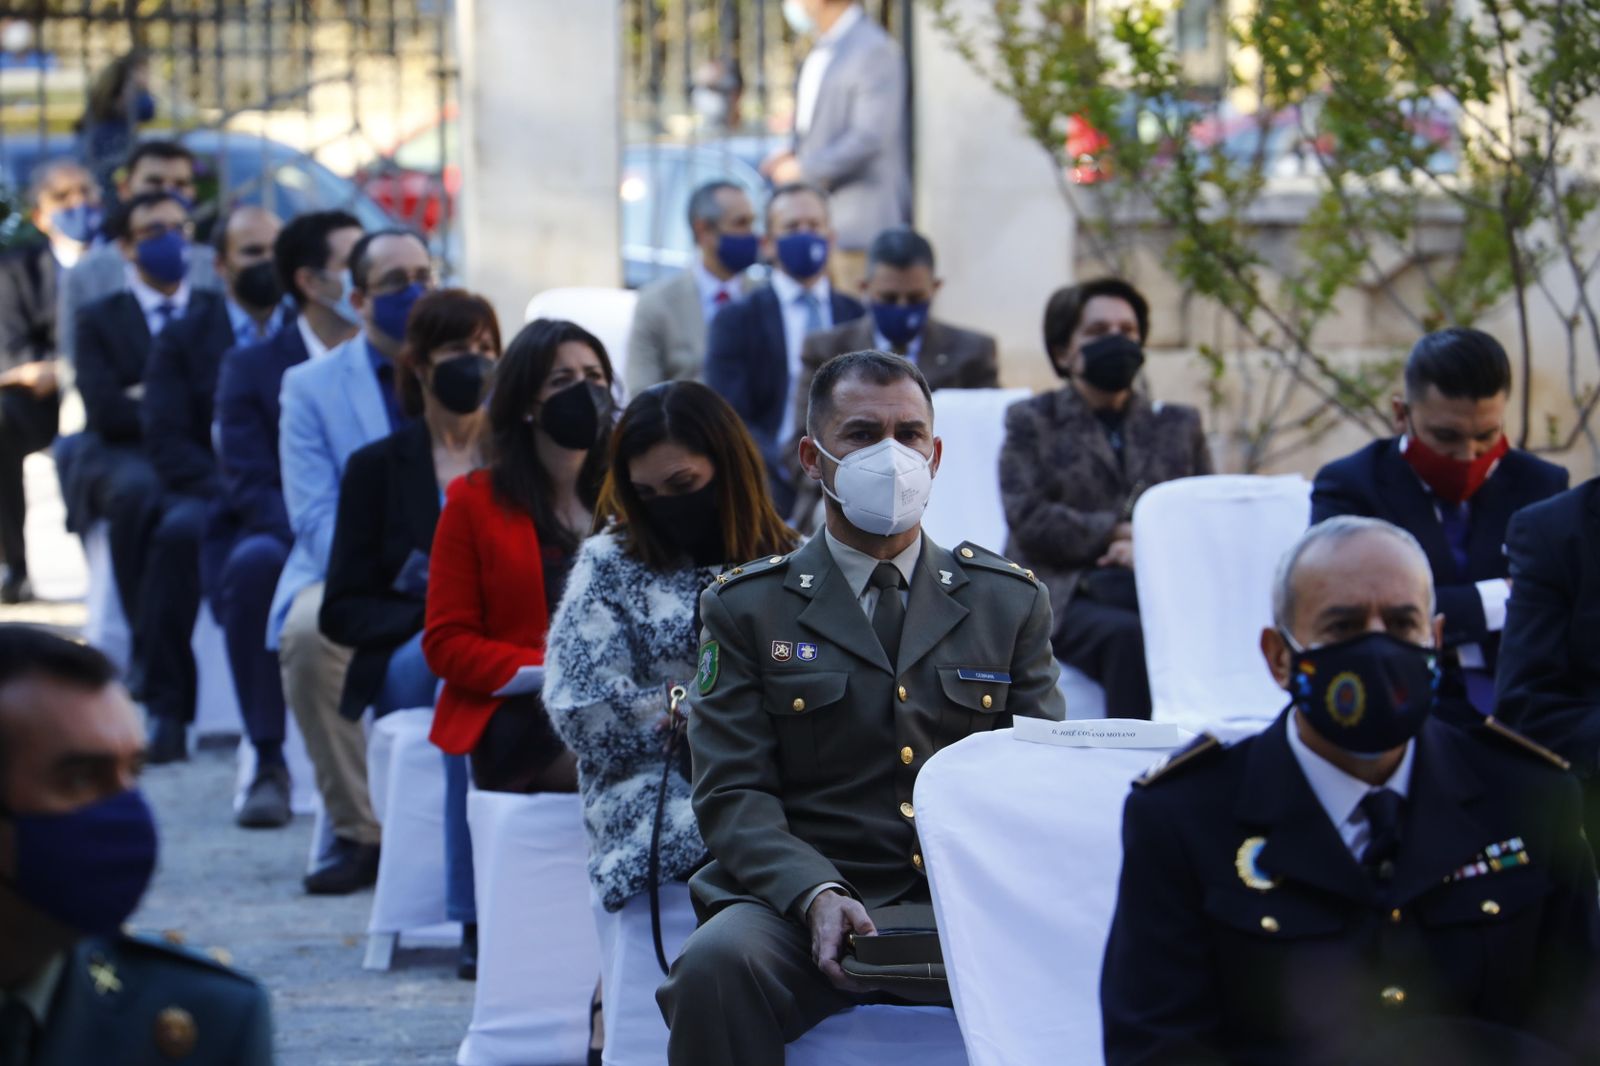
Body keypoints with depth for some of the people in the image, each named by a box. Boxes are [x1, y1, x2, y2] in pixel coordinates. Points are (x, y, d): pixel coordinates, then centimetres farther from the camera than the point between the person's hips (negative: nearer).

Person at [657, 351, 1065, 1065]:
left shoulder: (1011, 603, 16)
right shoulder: (748, 609, 10)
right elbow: (733, 793, 1)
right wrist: (816, 893, -19)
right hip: (802, 909, -1)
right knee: (719, 963, -34)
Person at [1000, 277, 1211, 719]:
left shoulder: (1178, 426, 25)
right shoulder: (1033, 422, 15)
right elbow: (1028, 521, 0)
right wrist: (1117, 533, -10)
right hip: (1065, 595, -3)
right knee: (1129, 634, -37)